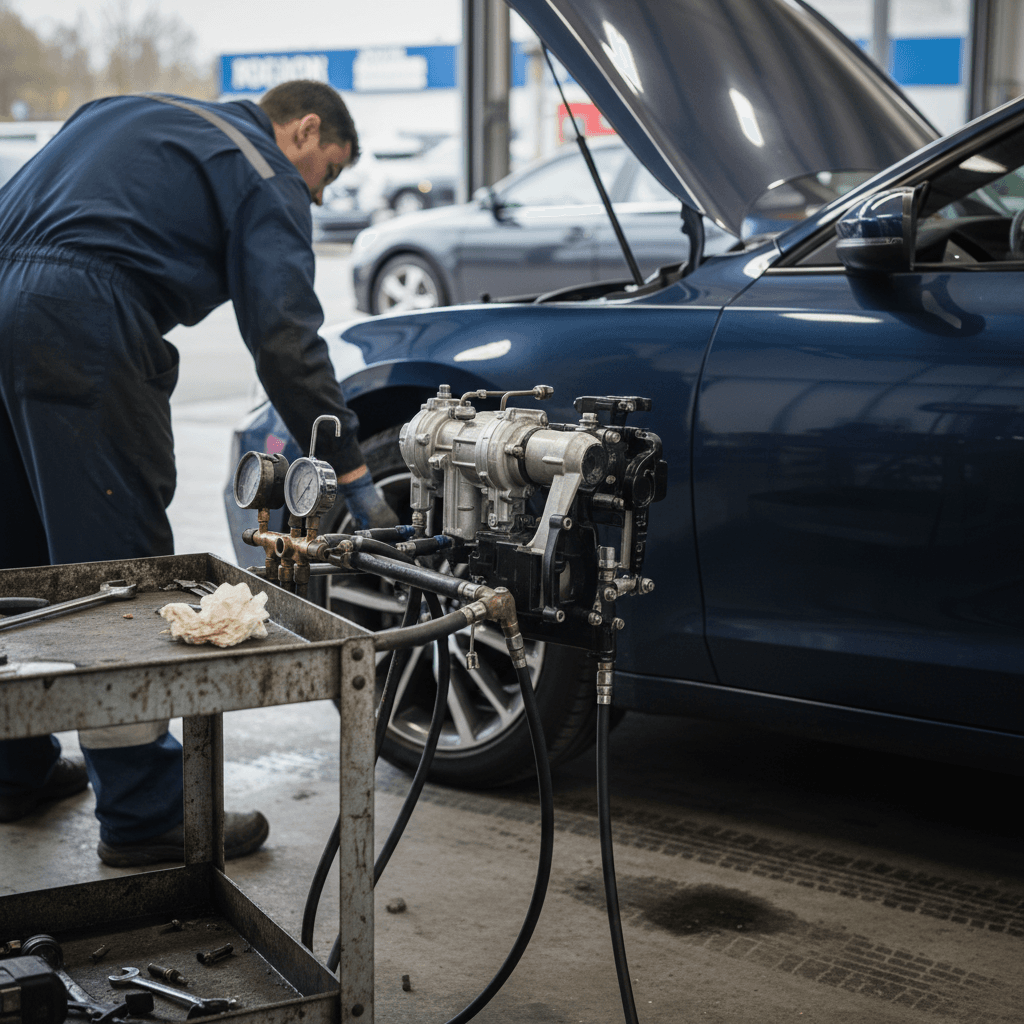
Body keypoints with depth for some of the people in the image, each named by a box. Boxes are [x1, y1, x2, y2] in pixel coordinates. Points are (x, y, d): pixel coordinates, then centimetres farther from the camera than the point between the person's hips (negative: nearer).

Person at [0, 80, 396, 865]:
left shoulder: (135, 118, 31)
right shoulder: (268, 180, 6)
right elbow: (287, 342, -5)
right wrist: (354, 475, -1)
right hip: (79, 321, -8)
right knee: (119, 562, -3)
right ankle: (144, 818, 3)